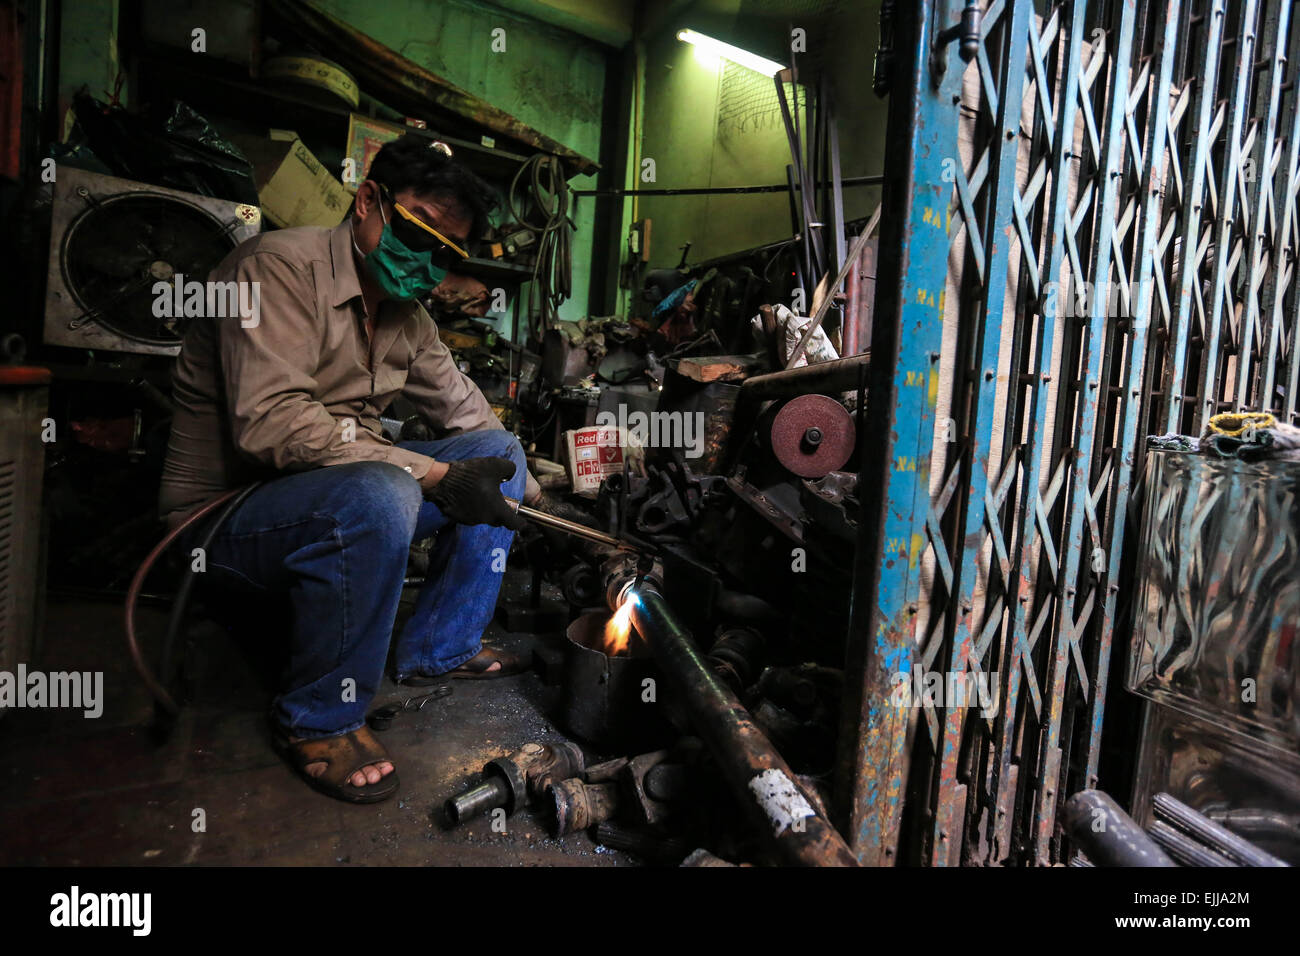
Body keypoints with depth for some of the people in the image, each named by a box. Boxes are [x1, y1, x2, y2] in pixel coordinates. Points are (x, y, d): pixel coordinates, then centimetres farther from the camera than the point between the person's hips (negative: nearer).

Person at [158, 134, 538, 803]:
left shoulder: (406, 315, 9)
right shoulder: (281, 266, -17)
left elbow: (466, 412, 17)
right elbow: (270, 422, -30)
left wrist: (535, 498, 11)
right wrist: (436, 475, -31)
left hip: (344, 491, 8)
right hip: (226, 511, -8)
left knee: (499, 450, 3)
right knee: (378, 496, -38)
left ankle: (438, 648, 9)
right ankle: (319, 720, -14)